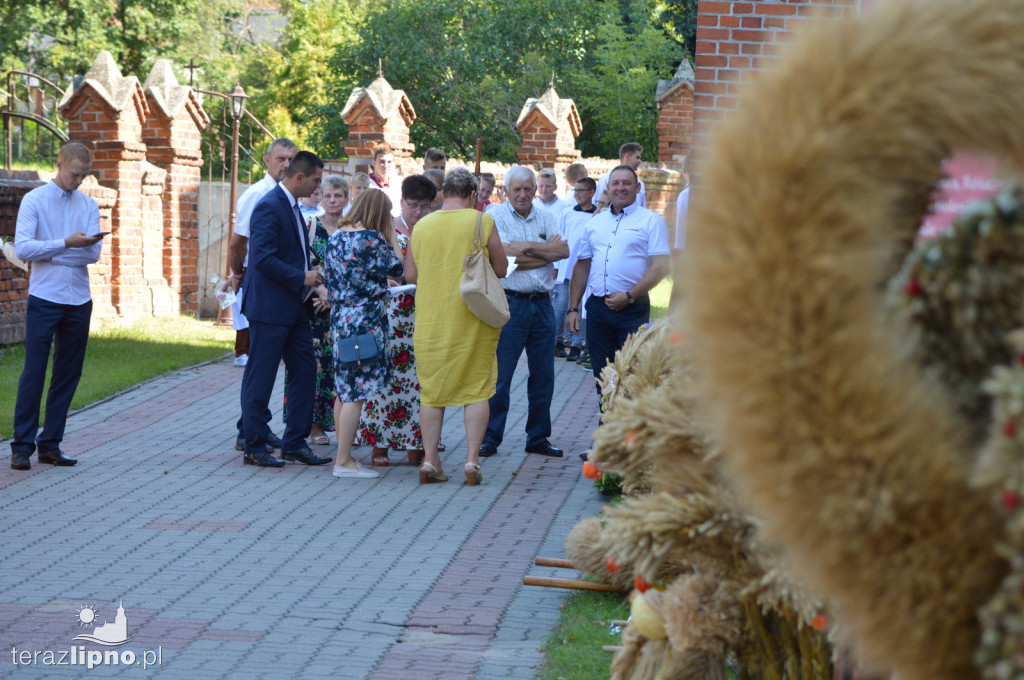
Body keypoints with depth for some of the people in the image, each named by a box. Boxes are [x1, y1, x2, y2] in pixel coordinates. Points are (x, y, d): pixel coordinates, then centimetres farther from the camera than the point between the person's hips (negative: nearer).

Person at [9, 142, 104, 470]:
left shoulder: (89, 205, 9)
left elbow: (93, 253, -2)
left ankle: (50, 443, 13)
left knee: (68, 375, 6)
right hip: (44, 299, -4)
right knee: (34, 372, -5)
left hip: (79, 301, 4)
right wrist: (66, 244, -19)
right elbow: (22, 248, -12)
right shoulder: (34, 200, -1)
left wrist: (46, 254, -9)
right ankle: (22, 446, -1)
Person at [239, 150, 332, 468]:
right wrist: (302, 277, -19)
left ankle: (295, 442, 18)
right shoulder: (269, 207, -16)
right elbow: (263, 258, -24)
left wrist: (311, 275, 8)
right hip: (269, 308, -10)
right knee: (260, 379, 0)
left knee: (305, 374, 10)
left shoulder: (291, 206, 15)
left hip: (294, 309, 10)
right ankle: (254, 448, 7)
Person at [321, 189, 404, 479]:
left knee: (344, 390, 13)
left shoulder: (336, 236, 9)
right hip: (365, 319, -8)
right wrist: (392, 236, 6)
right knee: (356, 392, -5)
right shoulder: (372, 239, -14)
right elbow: (397, 269, -2)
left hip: (339, 317, 8)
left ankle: (343, 456, 18)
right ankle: (344, 461, -4)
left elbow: (329, 280, 14)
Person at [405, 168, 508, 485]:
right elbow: (501, 269, 1)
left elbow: (410, 274, 8)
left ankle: (429, 460, 8)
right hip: (473, 318, -2)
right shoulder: (482, 222, -5)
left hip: (431, 321, 2)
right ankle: (472, 459, 0)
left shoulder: (421, 226, 3)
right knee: (477, 389, 6)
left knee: (432, 389, 10)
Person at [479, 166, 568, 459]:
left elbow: (564, 250, -4)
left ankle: (538, 438, 19)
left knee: (543, 374, 9)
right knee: (499, 375, -3)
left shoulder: (546, 218, 12)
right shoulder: (495, 218, -1)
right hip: (509, 302, -5)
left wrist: (526, 247, -12)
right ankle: (489, 438, 6)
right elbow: (506, 258, -14)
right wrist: (546, 251, -7)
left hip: (542, 303, 5)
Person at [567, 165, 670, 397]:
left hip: (632, 309, -5)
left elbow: (661, 267, -9)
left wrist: (629, 296, -15)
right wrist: (573, 308, 11)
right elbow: (582, 266, 18)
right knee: (601, 374, 8)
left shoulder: (651, 221, 0)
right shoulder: (596, 222, 16)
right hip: (597, 307, 5)